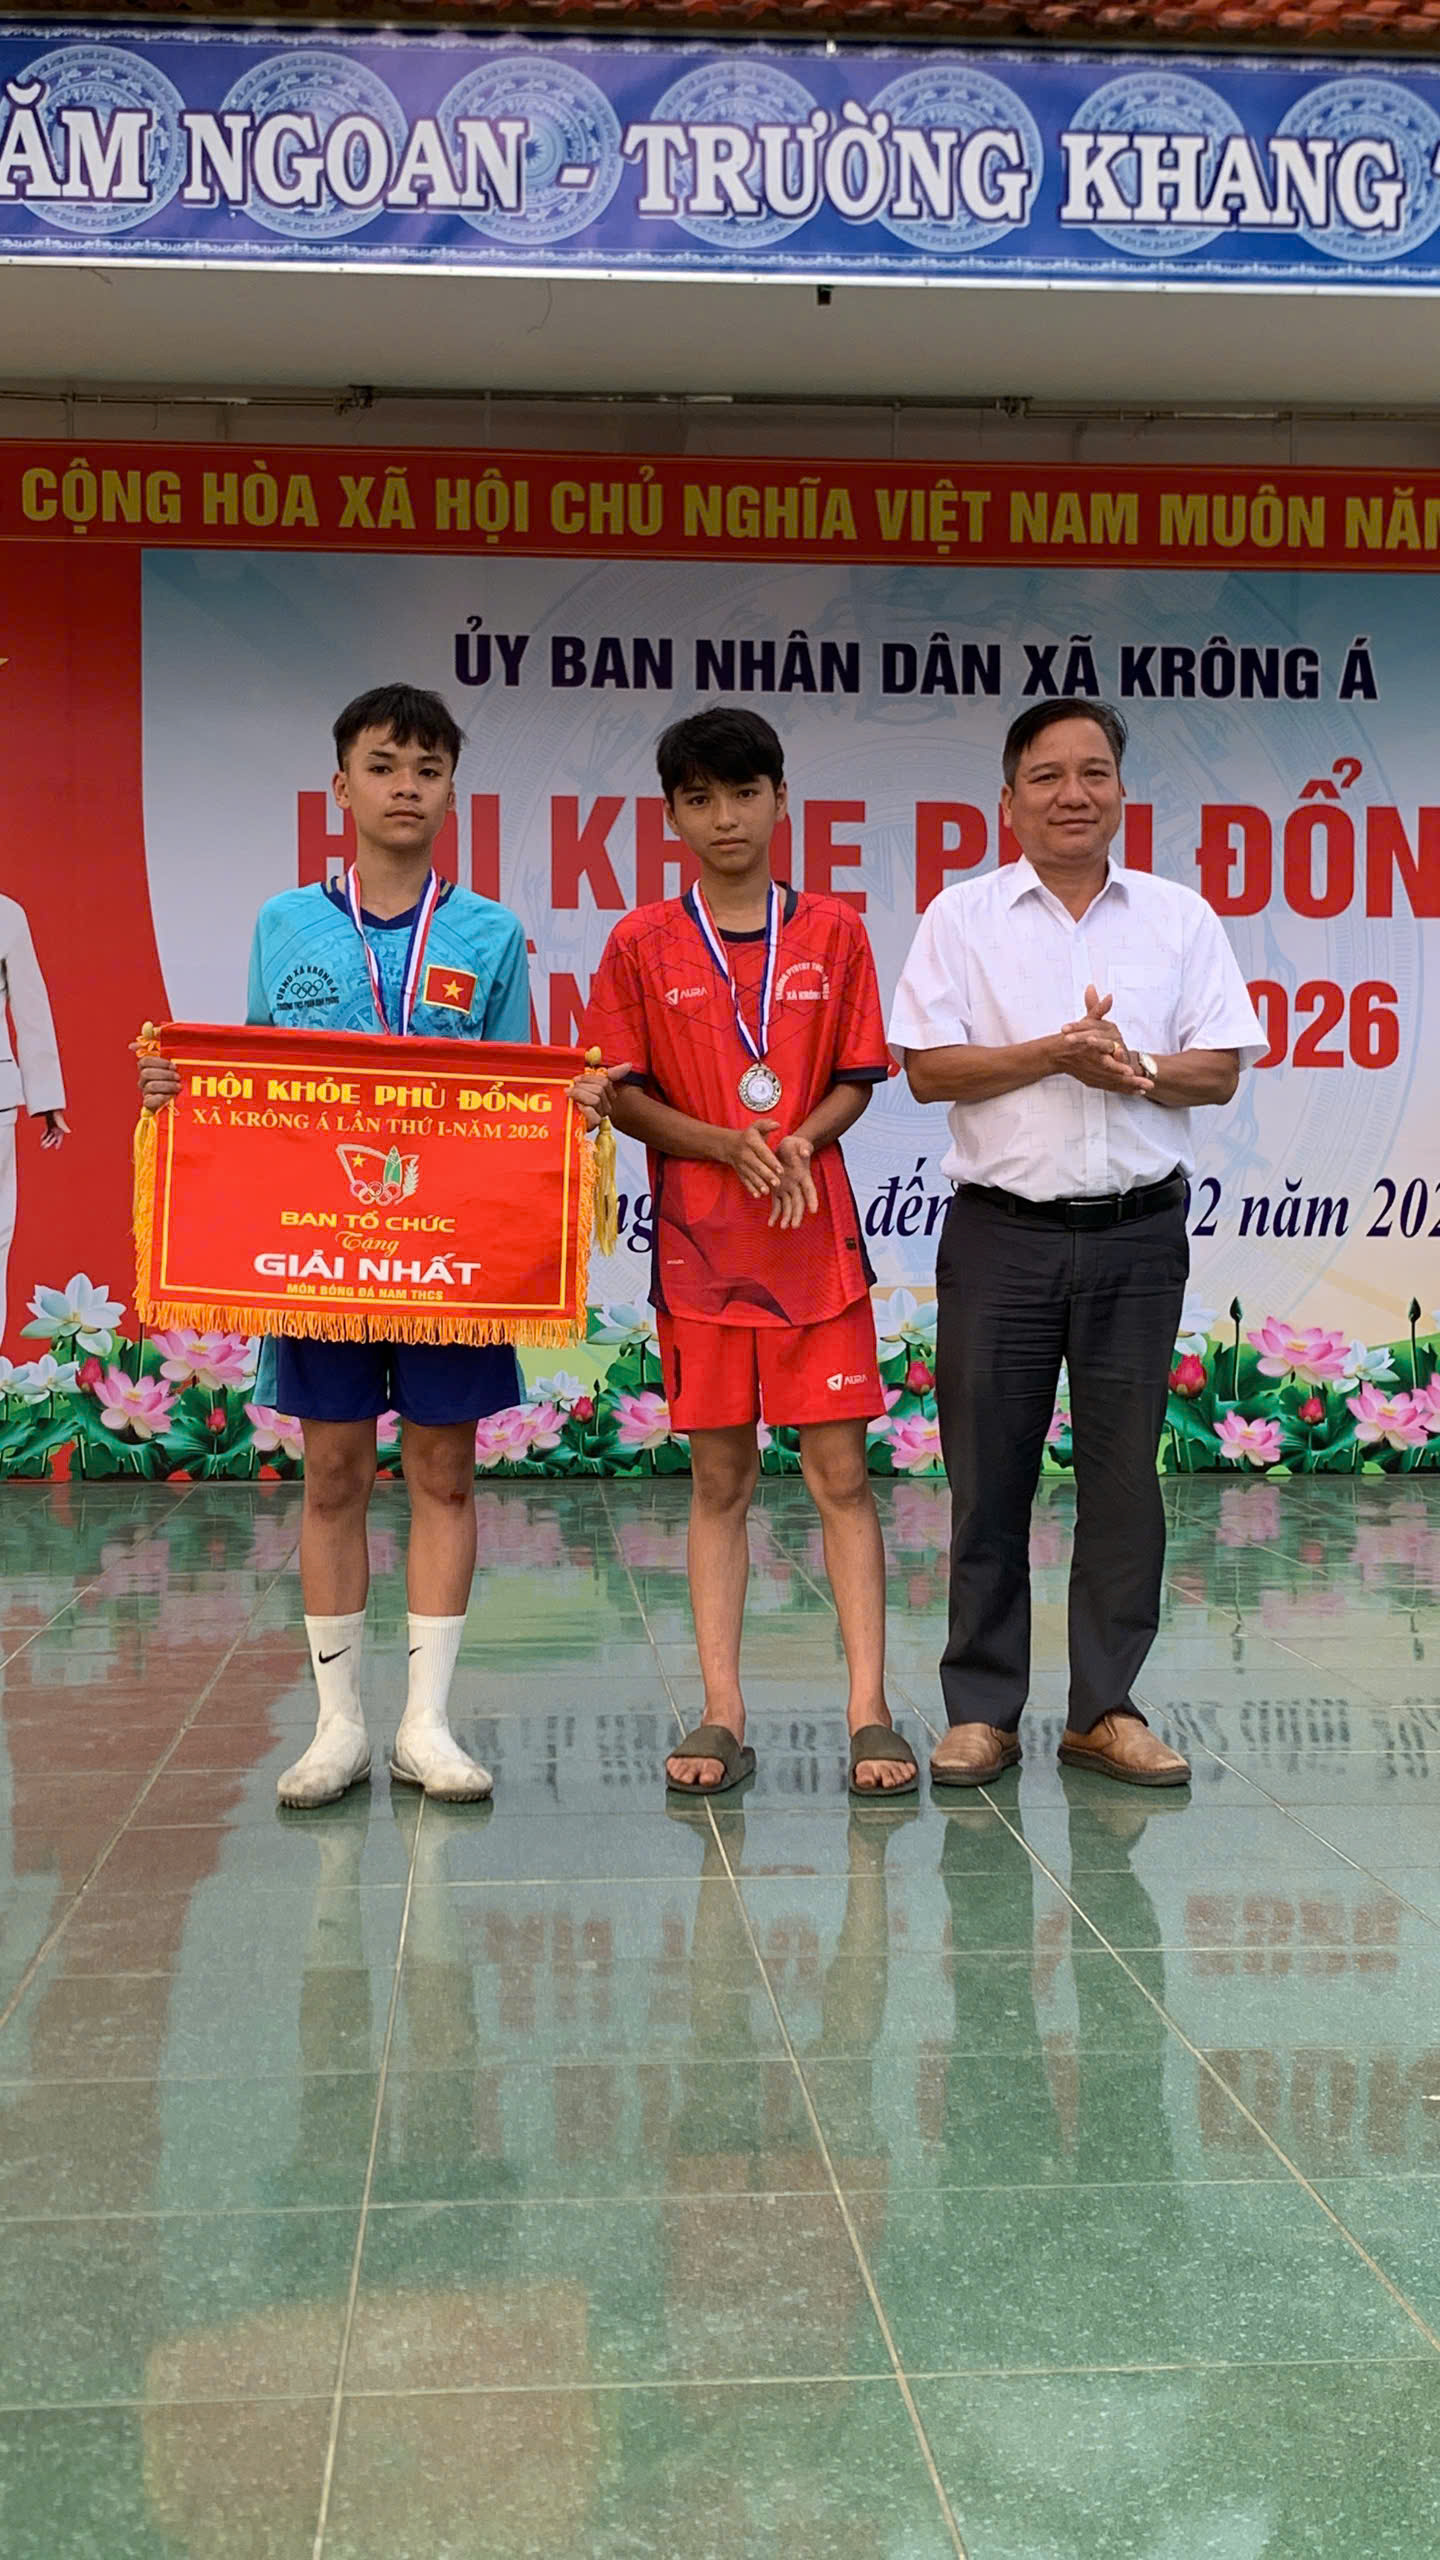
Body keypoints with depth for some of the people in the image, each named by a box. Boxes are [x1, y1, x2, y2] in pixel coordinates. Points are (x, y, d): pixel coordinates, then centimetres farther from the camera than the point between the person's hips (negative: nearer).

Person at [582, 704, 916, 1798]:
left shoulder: (834, 931, 6)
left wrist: (800, 1142, -13)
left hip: (818, 1237, 0)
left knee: (841, 1471, -1)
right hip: (699, 1243, 0)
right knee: (720, 1479, 5)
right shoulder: (642, 943, 4)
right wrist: (729, 1147, -13)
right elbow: (621, 1093, 2)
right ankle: (722, 1716, 9)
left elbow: (858, 1080, 7)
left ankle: (869, 1709, 2)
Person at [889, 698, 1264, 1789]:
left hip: (1138, 1231, 1)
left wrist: (1135, 1070, -14)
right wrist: (1055, 1055, -13)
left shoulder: (1180, 917, 9)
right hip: (1001, 1234, -1)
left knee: (1124, 1475, 4)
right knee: (988, 1477, 2)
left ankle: (1107, 1708, 14)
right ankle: (982, 1710, 12)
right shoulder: (962, 916, 4)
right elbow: (927, 1068, -4)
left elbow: (1220, 1070, 4)